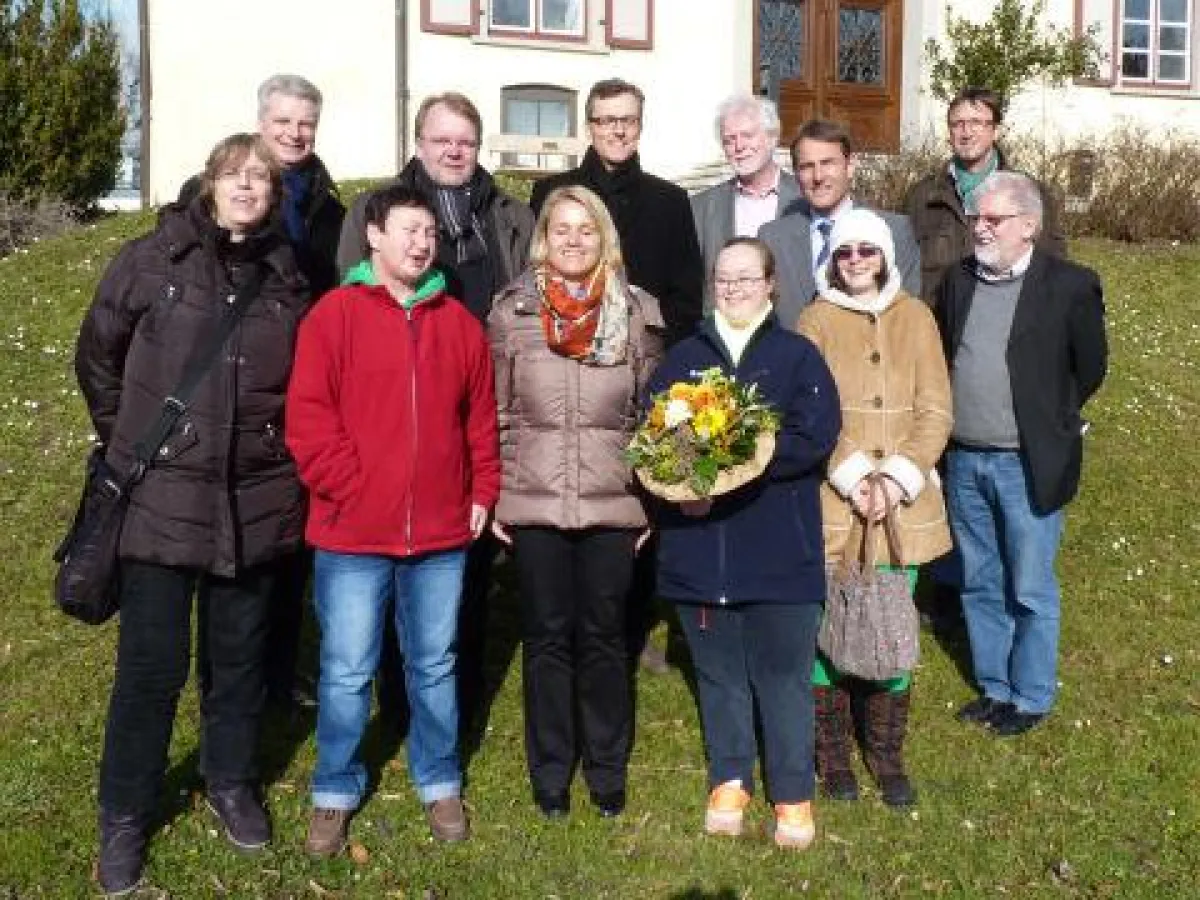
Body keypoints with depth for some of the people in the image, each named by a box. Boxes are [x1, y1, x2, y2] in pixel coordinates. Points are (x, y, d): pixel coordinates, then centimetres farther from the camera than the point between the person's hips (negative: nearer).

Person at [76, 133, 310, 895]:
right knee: (152, 662, 4)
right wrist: (130, 443, 8)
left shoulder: (287, 279, 6)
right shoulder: (153, 259, -2)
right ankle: (125, 814, 22)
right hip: (163, 496, -2)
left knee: (240, 653, 15)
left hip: (257, 502, 3)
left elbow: (304, 386, 15)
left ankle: (232, 782, 36)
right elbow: (97, 355, 6)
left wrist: (287, 456, 10)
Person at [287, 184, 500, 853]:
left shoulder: (460, 323, 8)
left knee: (435, 666, 15)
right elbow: (308, 417, -8)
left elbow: (482, 417, 11)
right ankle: (336, 792, 25)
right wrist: (351, 490, -12)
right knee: (347, 672, 6)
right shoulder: (334, 315, -3)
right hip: (352, 532, -3)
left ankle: (441, 783, 32)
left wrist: (483, 492, 5)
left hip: (443, 531, 3)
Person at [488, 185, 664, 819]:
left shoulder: (636, 313, 3)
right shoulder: (512, 311, 2)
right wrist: (492, 496, 1)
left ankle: (607, 768, 25)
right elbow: (495, 414, 5)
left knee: (603, 635, 9)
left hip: (613, 501, 0)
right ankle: (550, 772, 23)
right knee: (547, 636, 9)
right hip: (534, 502, 0)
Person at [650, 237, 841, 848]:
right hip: (698, 547, 3)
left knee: (783, 674, 6)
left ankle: (793, 793, 22)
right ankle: (729, 779, 32)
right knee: (717, 672, 14)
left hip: (779, 550, -2)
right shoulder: (683, 358, 10)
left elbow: (815, 436, -11)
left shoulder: (799, 356, 2)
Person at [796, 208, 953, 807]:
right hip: (833, 503, -2)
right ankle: (833, 754, 19)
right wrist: (851, 477, -16)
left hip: (903, 504, 2)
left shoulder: (915, 317, 7)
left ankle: (886, 754, 22)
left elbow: (935, 411, 2)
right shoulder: (816, 318, 2)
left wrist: (898, 479, -11)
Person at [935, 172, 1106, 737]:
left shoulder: (1070, 285, -9)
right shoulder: (957, 280, 4)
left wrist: (1047, 420, 6)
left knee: (1031, 592, 7)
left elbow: (1090, 369, -1)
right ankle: (994, 689, 32)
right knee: (980, 586, 16)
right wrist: (957, 417, 8)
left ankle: (1031, 699, 24)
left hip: (1028, 466, -5)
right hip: (964, 462, 5)